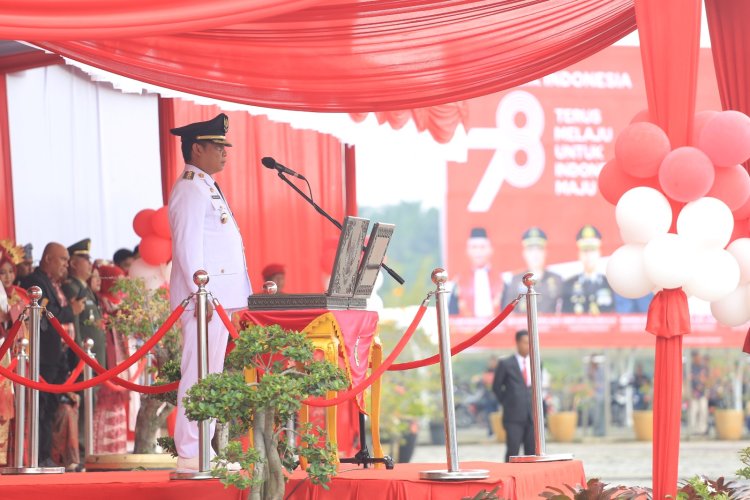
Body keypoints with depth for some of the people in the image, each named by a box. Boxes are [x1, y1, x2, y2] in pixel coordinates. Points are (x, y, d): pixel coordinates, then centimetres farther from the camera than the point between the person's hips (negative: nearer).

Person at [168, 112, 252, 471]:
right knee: (198, 374, -10)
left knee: (210, 375, 12)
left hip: (219, 297, 10)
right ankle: (190, 454, -10)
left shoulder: (206, 188, 20)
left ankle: (203, 449, 16)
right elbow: (188, 247, -18)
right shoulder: (190, 190, -11)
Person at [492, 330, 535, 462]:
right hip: (514, 417, -4)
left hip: (532, 415, 4)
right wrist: (506, 403, 4)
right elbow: (496, 387, 5)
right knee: (512, 451, -8)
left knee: (532, 452, 3)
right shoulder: (506, 364, -2)